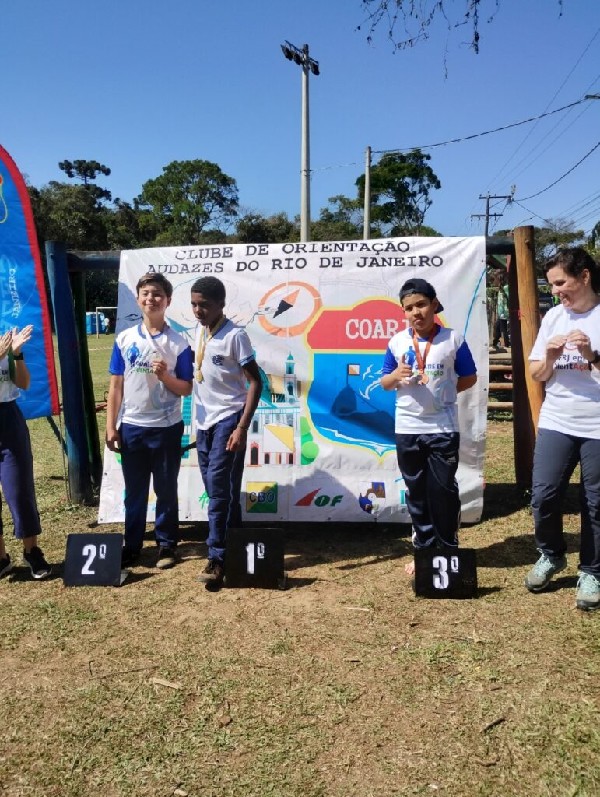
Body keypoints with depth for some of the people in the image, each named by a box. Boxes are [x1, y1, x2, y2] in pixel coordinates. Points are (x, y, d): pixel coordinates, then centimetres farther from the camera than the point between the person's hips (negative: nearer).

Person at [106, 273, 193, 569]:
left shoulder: (178, 343, -4)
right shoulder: (124, 339, 2)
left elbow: (186, 390, -2)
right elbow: (116, 385, 4)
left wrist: (165, 376, -21)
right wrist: (111, 427, 1)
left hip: (167, 428, -2)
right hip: (131, 427, 2)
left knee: (166, 490, 9)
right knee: (134, 491, 12)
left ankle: (166, 544, 22)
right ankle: (132, 545, 25)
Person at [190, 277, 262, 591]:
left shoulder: (235, 335, -13)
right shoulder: (199, 331, 8)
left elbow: (255, 382, -13)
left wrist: (242, 428, -19)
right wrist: (197, 418, 16)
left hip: (228, 418, -7)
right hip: (204, 420, 7)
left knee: (219, 488, -9)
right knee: (219, 489, 12)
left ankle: (218, 558, 0)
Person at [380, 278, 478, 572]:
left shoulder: (453, 339, -4)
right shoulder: (397, 342, 1)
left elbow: (469, 378, 5)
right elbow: (384, 383, 7)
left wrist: (444, 391, -8)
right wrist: (396, 375, -15)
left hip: (443, 428, -2)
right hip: (407, 429, 2)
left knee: (443, 489, 3)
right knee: (416, 492, 11)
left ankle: (448, 550, 19)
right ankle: (424, 550, 24)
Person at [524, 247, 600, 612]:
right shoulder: (554, 316, 7)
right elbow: (538, 375, 10)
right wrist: (549, 358, -10)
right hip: (557, 423, 4)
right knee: (544, 496, 3)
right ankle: (551, 556, 29)